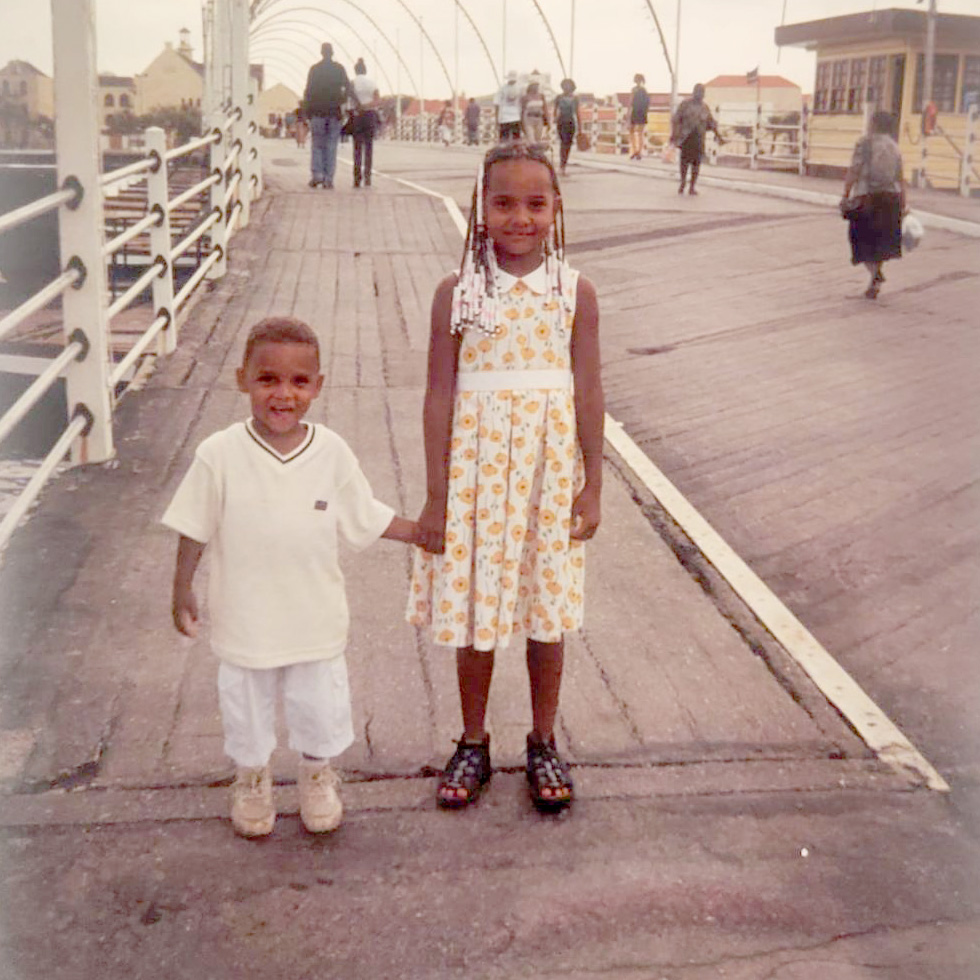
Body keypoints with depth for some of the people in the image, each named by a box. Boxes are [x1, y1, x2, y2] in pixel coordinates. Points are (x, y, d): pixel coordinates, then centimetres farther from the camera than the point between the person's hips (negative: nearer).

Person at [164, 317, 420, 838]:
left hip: (315, 617, 1)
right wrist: (182, 591, -2)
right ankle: (251, 780, 45)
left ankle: (317, 776, 45)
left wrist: (422, 531, 3)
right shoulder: (219, 455, -16)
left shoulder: (332, 452, -10)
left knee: (319, 703, 16)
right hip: (244, 618, -1)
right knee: (246, 703, 18)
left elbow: (368, 517, 3)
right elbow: (195, 530, -6)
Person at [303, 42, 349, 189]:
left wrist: (306, 111, 2)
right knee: (331, 146, 3)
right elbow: (347, 88, -4)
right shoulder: (340, 69, 4)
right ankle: (328, 179, -1)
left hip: (317, 111, -1)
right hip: (334, 112, 1)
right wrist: (341, 102, 6)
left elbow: (308, 91, -2)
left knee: (317, 145, 7)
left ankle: (316, 174, -8)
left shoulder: (314, 69, 1)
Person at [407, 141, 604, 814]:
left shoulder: (576, 292, -2)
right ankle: (474, 744, 29)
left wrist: (593, 484, 1)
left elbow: (589, 392, 2)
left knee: (548, 612, 11)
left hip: (549, 468, 1)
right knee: (475, 612, 9)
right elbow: (441, 394, -4)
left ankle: (544, 745, 30)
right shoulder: (458, 292, -5)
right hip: (477, 467, -1)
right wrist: (436, 495, -5)